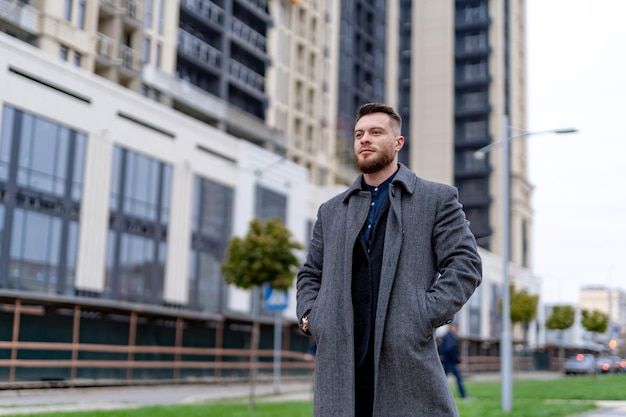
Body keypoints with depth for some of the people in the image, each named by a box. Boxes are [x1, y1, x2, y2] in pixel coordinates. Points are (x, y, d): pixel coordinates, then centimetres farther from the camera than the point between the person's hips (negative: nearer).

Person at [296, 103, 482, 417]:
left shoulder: (437, 199, 8)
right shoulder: (331, 211, 19)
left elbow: (465, 264, 0)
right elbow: (309, 275, 24)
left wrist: (426, 316, -12)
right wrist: (309, 316, 5)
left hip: (408, 360, -3)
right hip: (341, 365, 4)